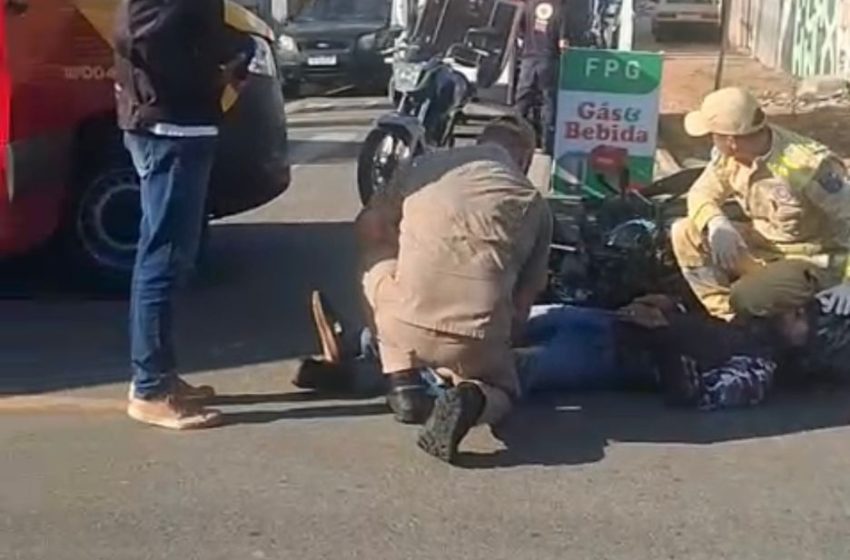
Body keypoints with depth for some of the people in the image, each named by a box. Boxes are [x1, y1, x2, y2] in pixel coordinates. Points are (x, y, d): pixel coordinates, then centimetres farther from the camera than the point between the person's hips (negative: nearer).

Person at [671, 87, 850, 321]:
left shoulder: (809, 166, -30)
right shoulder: (730, 154, -9)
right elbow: (703, 192, 0)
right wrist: (717, 223, -24)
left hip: (807, 259, -7)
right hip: (761, 244, 7)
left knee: (747, 298, -34)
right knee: (684, 233, -6)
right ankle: (728, 318, -4)